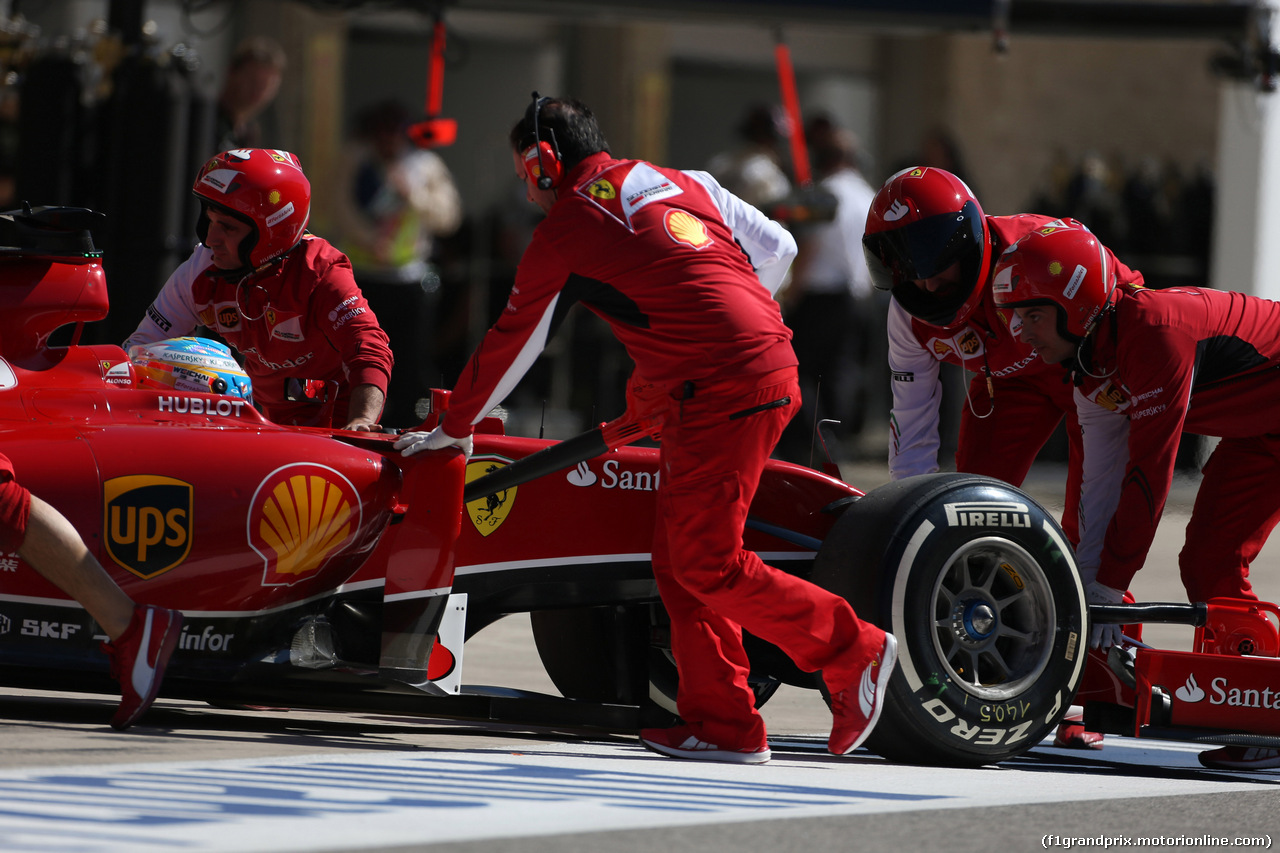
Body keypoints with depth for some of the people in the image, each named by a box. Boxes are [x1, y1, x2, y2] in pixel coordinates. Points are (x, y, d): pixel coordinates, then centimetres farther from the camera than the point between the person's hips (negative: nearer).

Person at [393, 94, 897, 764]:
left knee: (708, 565, -6)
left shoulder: (564, 231, 2)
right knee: (679, 559, 9)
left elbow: (511, 344, 12)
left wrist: (455, 427, 25)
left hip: (720, 393, -8)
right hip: (772, 369, 8)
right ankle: (722, 725, 6)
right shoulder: (681, 181, 20)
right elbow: (777, 249, 19)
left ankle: (854, 650, -5)